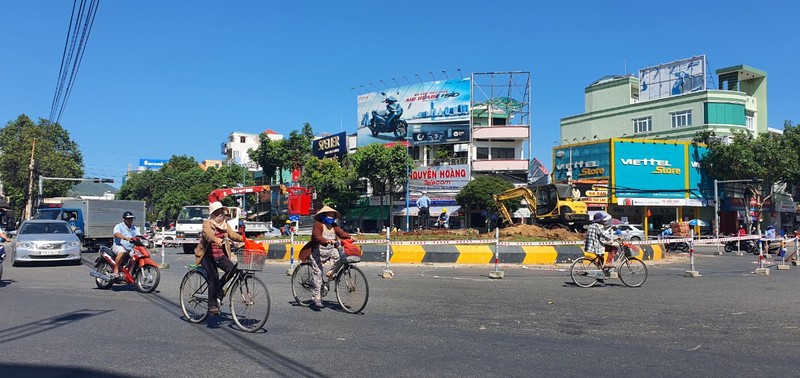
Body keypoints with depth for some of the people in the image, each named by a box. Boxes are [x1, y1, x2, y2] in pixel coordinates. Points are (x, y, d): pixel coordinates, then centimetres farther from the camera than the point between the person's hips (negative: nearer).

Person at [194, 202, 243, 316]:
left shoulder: (225, 225, 10)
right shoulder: (207, 223, -7)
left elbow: (233, 234, -3)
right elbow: (207, 234, -28)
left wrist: (244, 239, -22)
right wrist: (217, 240, -49)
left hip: (221, 255, 5)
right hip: (207, 256, -5)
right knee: (214, 278, -18)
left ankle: (217, 291, 10)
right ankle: (212, 305, -6)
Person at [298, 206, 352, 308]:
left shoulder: (334, 226, 10)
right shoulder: (318, 224, -9)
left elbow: (341, 233, -2)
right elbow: (317, 236, -23)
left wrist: (349, 237, -21)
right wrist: (326, 241, -40)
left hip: (331, 250, 5)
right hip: (319, 251, -5)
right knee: (318, 274, -5)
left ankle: (331, 272, 0)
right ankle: (317, 298, 2)